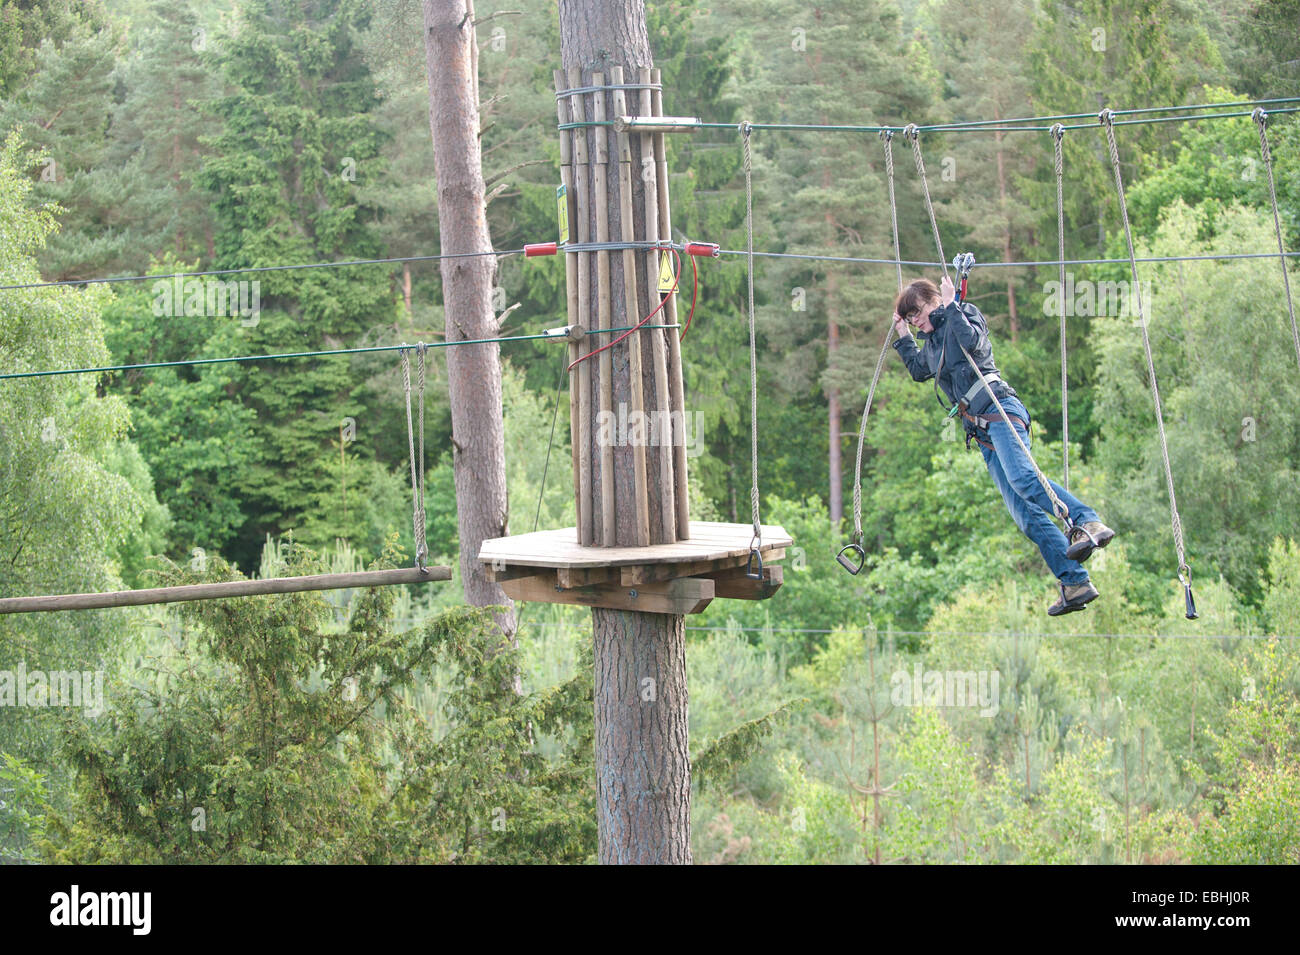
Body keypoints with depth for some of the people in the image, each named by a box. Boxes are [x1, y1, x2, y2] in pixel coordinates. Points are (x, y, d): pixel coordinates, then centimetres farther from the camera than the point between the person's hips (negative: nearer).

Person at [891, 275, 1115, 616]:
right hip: (981, 431, 7)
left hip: (998, 409, -7)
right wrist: (903, 335, 37)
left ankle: (1089, 523, -44)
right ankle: (1075, 582, -17)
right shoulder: (932, 342, 27)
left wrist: (951, 305, -6)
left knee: (1021, 476, -35)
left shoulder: (964, 313, 7)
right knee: (1025, 513, -8)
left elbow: (973, 341, -14)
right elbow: (918, 371, 43)